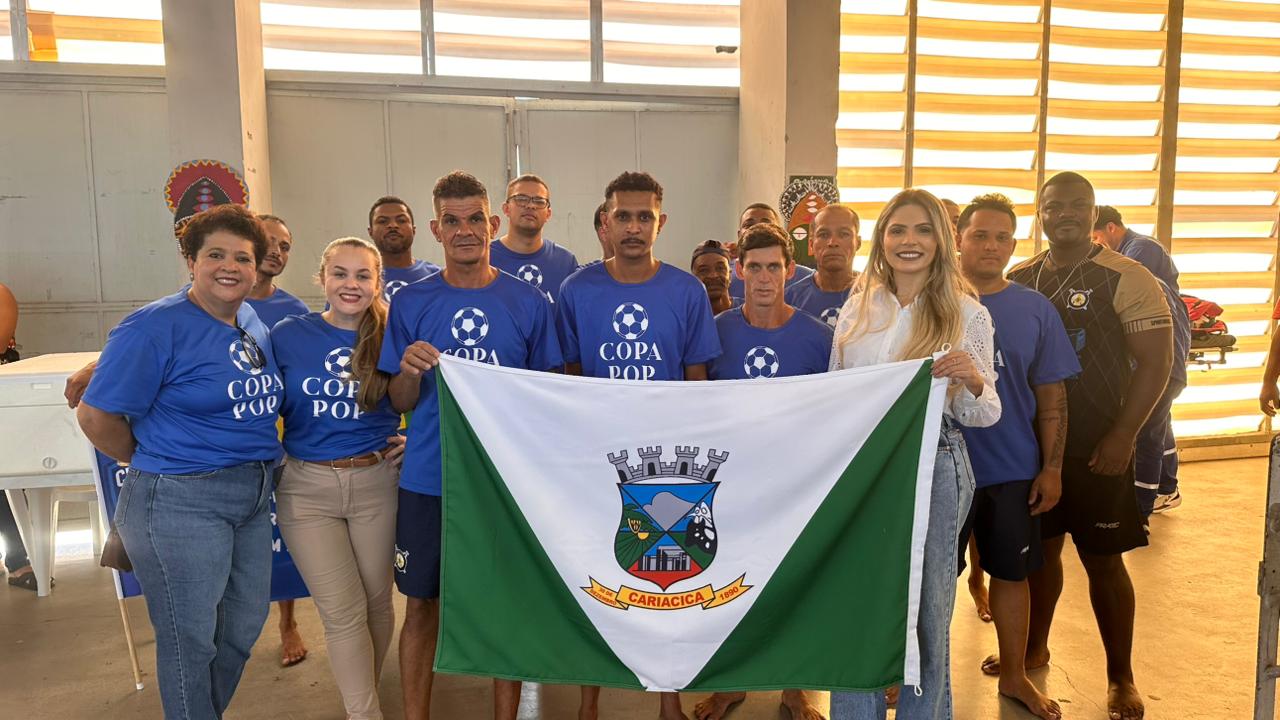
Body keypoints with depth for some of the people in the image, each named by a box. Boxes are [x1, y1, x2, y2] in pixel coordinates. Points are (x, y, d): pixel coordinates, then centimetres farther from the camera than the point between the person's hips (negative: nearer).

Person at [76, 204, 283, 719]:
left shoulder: (254, 323, 7)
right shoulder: (156, 327, -15)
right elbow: (96, 416, -14)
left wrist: (257, 463, 10)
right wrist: (156, 465, -3)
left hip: (253, 497, 8)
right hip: (181, 501, -7)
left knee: (245, 625, 19)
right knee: (190, 639, 6)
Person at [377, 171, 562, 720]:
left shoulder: (530, 303, 0)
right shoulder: (411, 303, 2)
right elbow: (400, 403, 5)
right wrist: (410, 371, -17)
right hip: (428, 479, 1)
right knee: (422, 603, 10)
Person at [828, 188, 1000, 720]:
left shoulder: (966, 313, -2)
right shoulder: (858, 308, 7)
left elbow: (983, 414, -2)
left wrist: (973, 381, -23)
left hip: (933, 468, -2)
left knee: (925, 608, 9)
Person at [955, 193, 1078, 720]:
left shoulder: (1035, 310, 1)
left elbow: (1051, 397, 3)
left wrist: (1052, 468, 0)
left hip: (1013, 472, 2)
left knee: (1012, 573, 15)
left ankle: (1014, 676, 34)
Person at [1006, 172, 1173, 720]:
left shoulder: (1127, 279, -7)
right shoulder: (1018, 280, 6)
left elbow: (1156, 362, -9)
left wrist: (1122, 438, -15)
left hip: (1097, 449, -4)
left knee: (1103, 559, 4)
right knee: (1040, 547, 15)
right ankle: (1034, 648, 34)